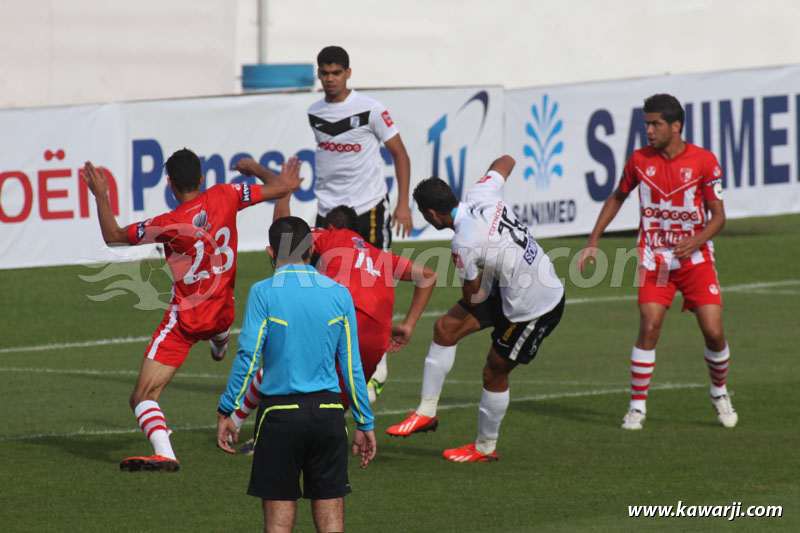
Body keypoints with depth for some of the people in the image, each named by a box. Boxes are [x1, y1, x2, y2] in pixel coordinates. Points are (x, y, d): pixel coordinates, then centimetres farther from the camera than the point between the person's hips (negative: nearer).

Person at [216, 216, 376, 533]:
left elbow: (248, 356, -10)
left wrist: (226, 411, -3)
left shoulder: (264, 292, -4)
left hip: (280, 414, -2)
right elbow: (351, 364, 7)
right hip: (327, 412, 2)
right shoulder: (338, 293, 5)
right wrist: (364, 424, 13)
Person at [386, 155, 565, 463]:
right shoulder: (481, 195, -9)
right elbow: (506, 162, 12)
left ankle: (486, 447, 27)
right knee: (446, 328, 6)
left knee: (494, 373, 6)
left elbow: (472, 296, -15)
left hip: (535, 309, -9)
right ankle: (427, 412, 14)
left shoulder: (464, 243, -30)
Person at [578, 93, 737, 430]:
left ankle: (719, 393, 21)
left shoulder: (704, 161, -8)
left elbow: (718, 215, -4)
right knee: (649, 326, -16)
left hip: (695, 259, -1)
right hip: (654, 260, 1)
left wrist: (695, 242, -22)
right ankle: (637, 405, -6)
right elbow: (617, 197, 16)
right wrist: (594, 240, 11)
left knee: (713, 332, -7)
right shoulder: (639, 160, -1)